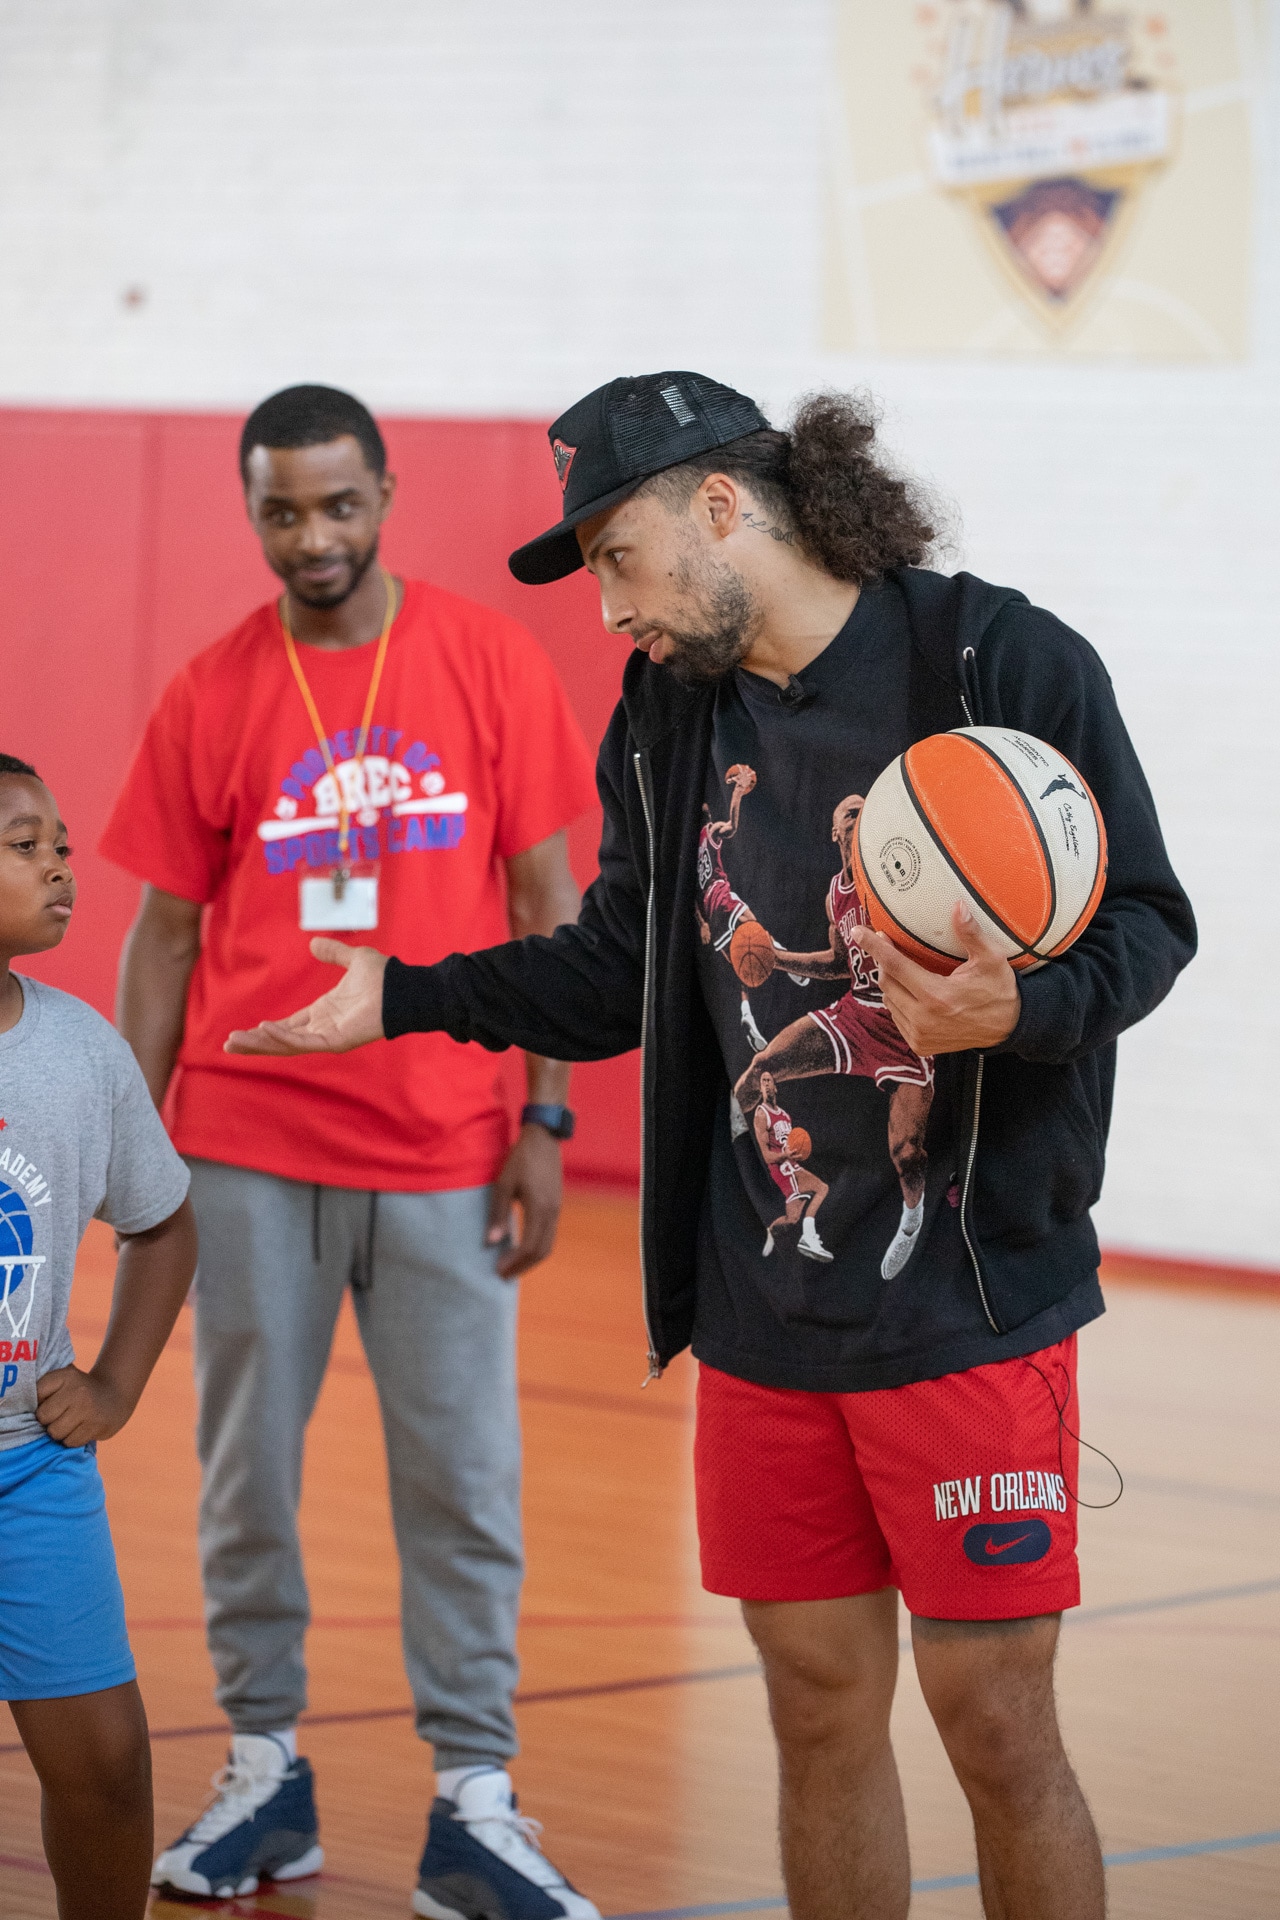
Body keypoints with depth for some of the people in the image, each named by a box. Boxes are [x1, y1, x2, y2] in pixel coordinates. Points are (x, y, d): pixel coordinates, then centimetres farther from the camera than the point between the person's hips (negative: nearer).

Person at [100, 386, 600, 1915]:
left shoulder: (490, 665, 2)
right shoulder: (211, 698, 4)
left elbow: (548, 904, 3)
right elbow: (163, 933, 8)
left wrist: (545, 1122, -2)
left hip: (444, 1153, -1)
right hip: (250, 1149, 1)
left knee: (462, 1479, 0)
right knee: (246, 1469, 7)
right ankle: (264, 1771, 18)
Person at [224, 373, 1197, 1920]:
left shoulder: (1001, 660, -9)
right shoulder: (666, 716, 9)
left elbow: (1146, 921, -8)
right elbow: (620, 972, 19)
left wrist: (1023, 1011, -27)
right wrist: (406, 999, 8)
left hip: (970, 1296, -5)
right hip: (763, 1308, 5)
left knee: (994, 1722, -2)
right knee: (819, 1703, 11)